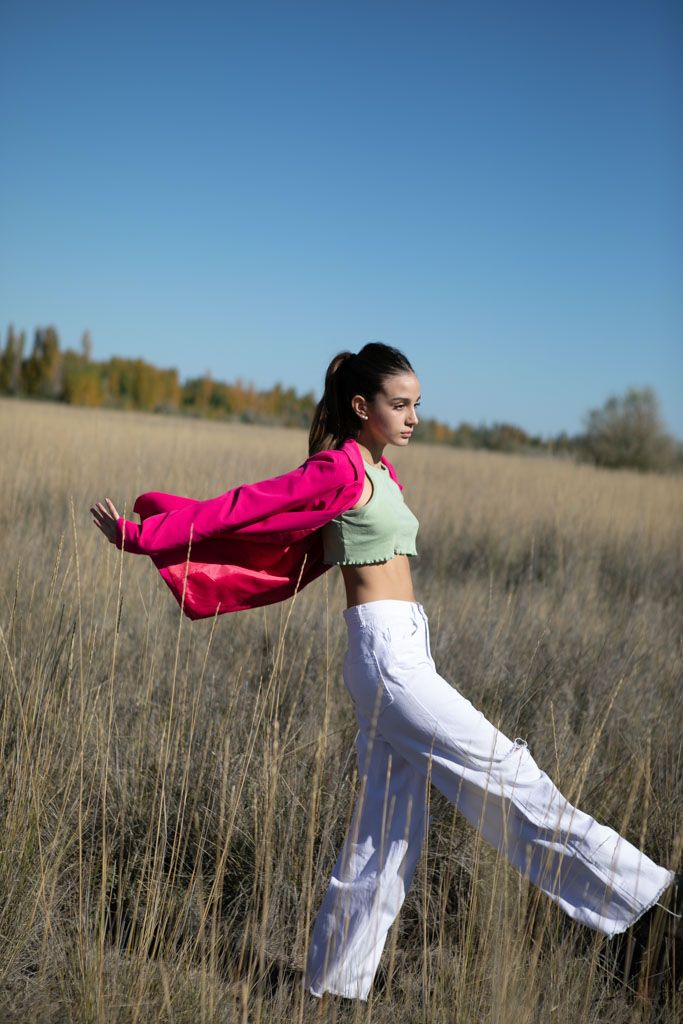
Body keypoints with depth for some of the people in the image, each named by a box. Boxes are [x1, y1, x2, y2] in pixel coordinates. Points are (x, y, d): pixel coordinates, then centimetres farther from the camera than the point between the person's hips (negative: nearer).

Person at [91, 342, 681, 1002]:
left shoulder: (381, 474, 19)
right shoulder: (341, 467, -8)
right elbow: (245, 506, -7)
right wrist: (141, 535, -4)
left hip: (403, 655, 10)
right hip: (385, 650, -10)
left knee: (389, 829, 11)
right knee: (503, 773, -6)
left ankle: (334, 982, 19)